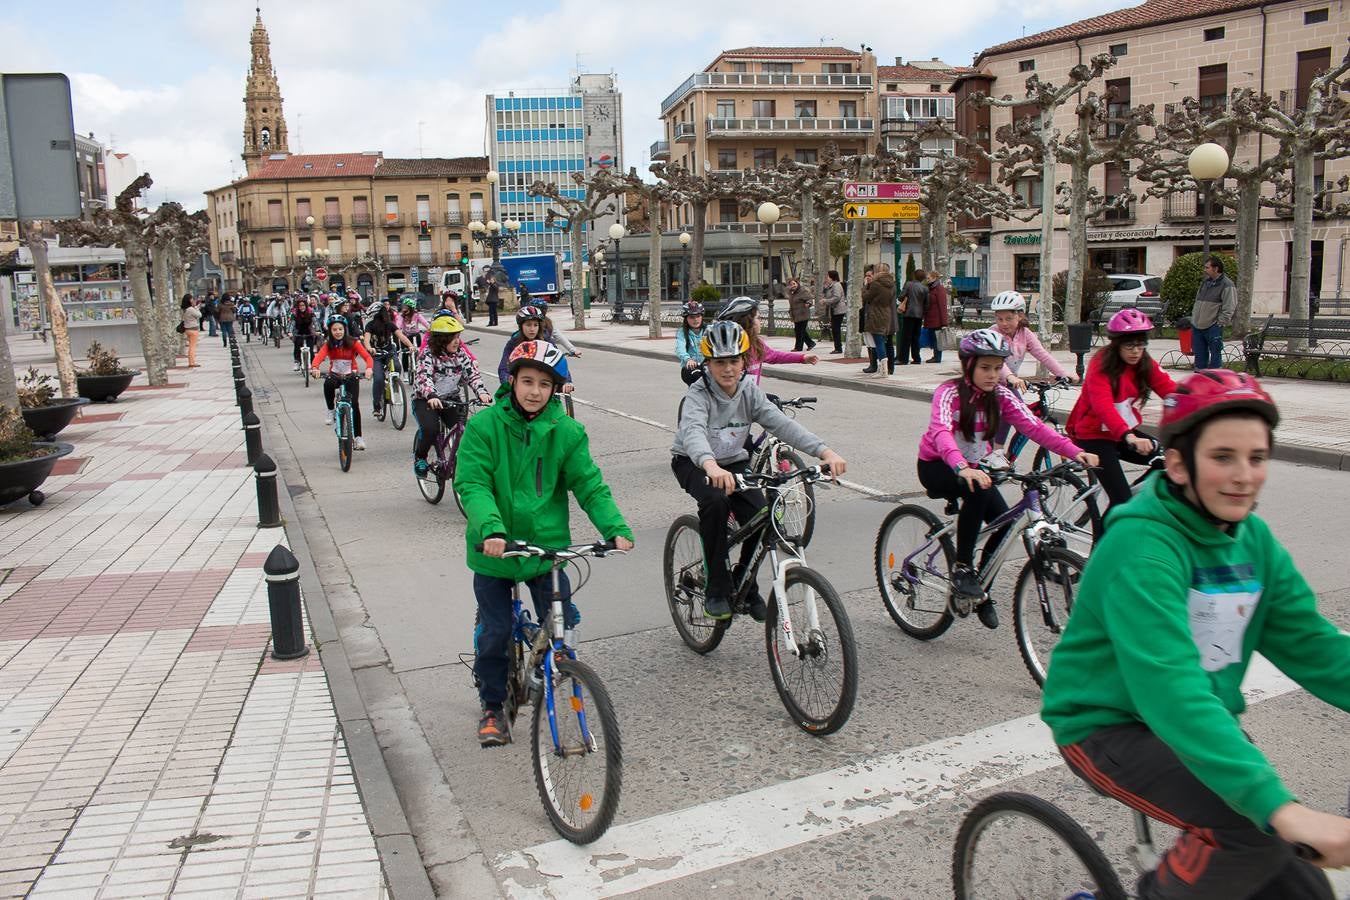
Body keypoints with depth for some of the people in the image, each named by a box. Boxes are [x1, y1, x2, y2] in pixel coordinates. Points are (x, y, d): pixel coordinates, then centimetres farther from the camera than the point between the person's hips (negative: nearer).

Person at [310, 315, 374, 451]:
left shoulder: (353, 343, -11)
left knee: (354, 404, -17)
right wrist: (314, 368, -46)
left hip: (351, 376, -1)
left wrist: (368, 368, -44)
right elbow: (319, 357, -24)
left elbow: (367, 357, -22)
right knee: (327, 384, -35)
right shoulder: (328, 345, -6)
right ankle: (331, 410, -9)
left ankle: (358, 437, -5)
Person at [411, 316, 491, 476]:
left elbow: (472, 374, -9)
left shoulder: (460, 354, -1)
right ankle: (419, 457, 2)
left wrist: (482, 392, -30)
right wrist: (432, 396, -50)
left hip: (451, 399, 4)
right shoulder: (428, 355, -14)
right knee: (429, 429, -28)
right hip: (426, 400, -4)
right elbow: (423, 377, -30)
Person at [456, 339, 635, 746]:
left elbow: (589, 485, -6)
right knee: (494, 634, 8)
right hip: (495, 550, -1)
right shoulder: (484, 425, -11)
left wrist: (616, 528, -20)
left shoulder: (567, 431, -5)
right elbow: (472, 484, -17)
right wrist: (490, 529, -33)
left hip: (547, 547, 1)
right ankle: (492, 708, 31)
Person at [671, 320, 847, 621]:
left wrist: (825, 451, -36)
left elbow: (782, 424, -21)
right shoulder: (698, 393, -24)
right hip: (694, 463, -4)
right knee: (715, 500, -35)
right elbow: (693, 432, -44)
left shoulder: (750, 391, -10)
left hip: (733, 462, 4)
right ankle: (716, 590, -22)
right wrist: (712, 466, -66)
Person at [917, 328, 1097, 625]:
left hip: (972, 466, 5)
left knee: (1004, 521, -15)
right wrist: (962, 467, -59)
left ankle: (980, 588, 7)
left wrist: (1075, 451, -34)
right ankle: (962, 568, -21)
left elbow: (1033, 426, -19)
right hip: (936, 467, -5)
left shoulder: (1000, 395, -7)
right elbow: (940, 432, -40)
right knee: (978, 490, -35)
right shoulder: (950, 392, -22)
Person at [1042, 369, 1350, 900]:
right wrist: (1279, 806, -44)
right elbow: (1170, 686, -36)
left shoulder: (1254, 539, 0)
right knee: (1257, 828, -26)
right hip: (1109, 728, -7)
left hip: (1206, 723, 7)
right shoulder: (1143, 547, -26)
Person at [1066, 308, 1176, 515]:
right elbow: (1103, 406, -35)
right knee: (1122, 500, -17)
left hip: (1126, 432, 6)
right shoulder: (1102, 365, -19)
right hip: (1094, 436, -6)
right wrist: (1129, 437, -50)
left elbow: (1171, 390, -16)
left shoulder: (1146, 365, -1)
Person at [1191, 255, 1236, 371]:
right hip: (1197, 326, 7)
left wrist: (1220, 323, -15)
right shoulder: (1205, 282, 16)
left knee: (1215, 353, -2)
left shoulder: (1227, 285, -8)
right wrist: (1193, 318, 17)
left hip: (1214, 327, -7)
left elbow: (1229, 308, -12)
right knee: (1200, 354, 12)